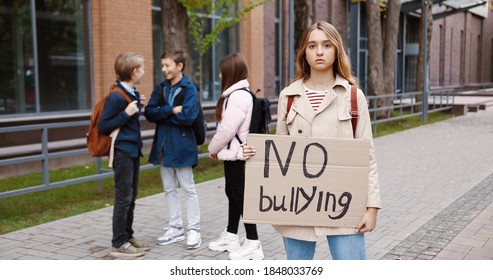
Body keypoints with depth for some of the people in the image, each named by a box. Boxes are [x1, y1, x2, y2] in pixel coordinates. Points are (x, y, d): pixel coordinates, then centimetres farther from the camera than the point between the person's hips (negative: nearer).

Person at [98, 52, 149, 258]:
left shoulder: (133, 93, 8)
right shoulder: (116, 96, -18)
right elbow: (103, 127, -17)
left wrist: (138, 107, 5)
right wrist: (126, 113, -23)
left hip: (133, 151, 9)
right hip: (122, 152, -9)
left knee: (131, 197, 15)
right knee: (123, 197, -3)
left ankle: (128, 236, 27)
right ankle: (118, 244, 7)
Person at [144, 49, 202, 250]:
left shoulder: (189, 89, -9)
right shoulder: (160, 88, 9)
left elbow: (187, 117, -22)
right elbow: (149, 113, -2)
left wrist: (162, 114, -12)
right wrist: (171, 110, -17)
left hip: (182, 146, -6)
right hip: (163, 145, 6)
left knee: (188, 189, 4)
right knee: (169, 189, 13)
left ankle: (194, 230, 13)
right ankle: (176, 228, 24)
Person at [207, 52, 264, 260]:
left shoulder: (239, 95, -19)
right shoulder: (236, 94, 13)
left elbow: (227, 129, -21)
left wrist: (213, 148, -7)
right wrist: (218, 149, 6)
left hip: (236, 155, -10)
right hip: (232, 153, 10)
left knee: (241, 195, -5)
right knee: (232, 193, 17)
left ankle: (253, 243, 2)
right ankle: (231, 236, 30)